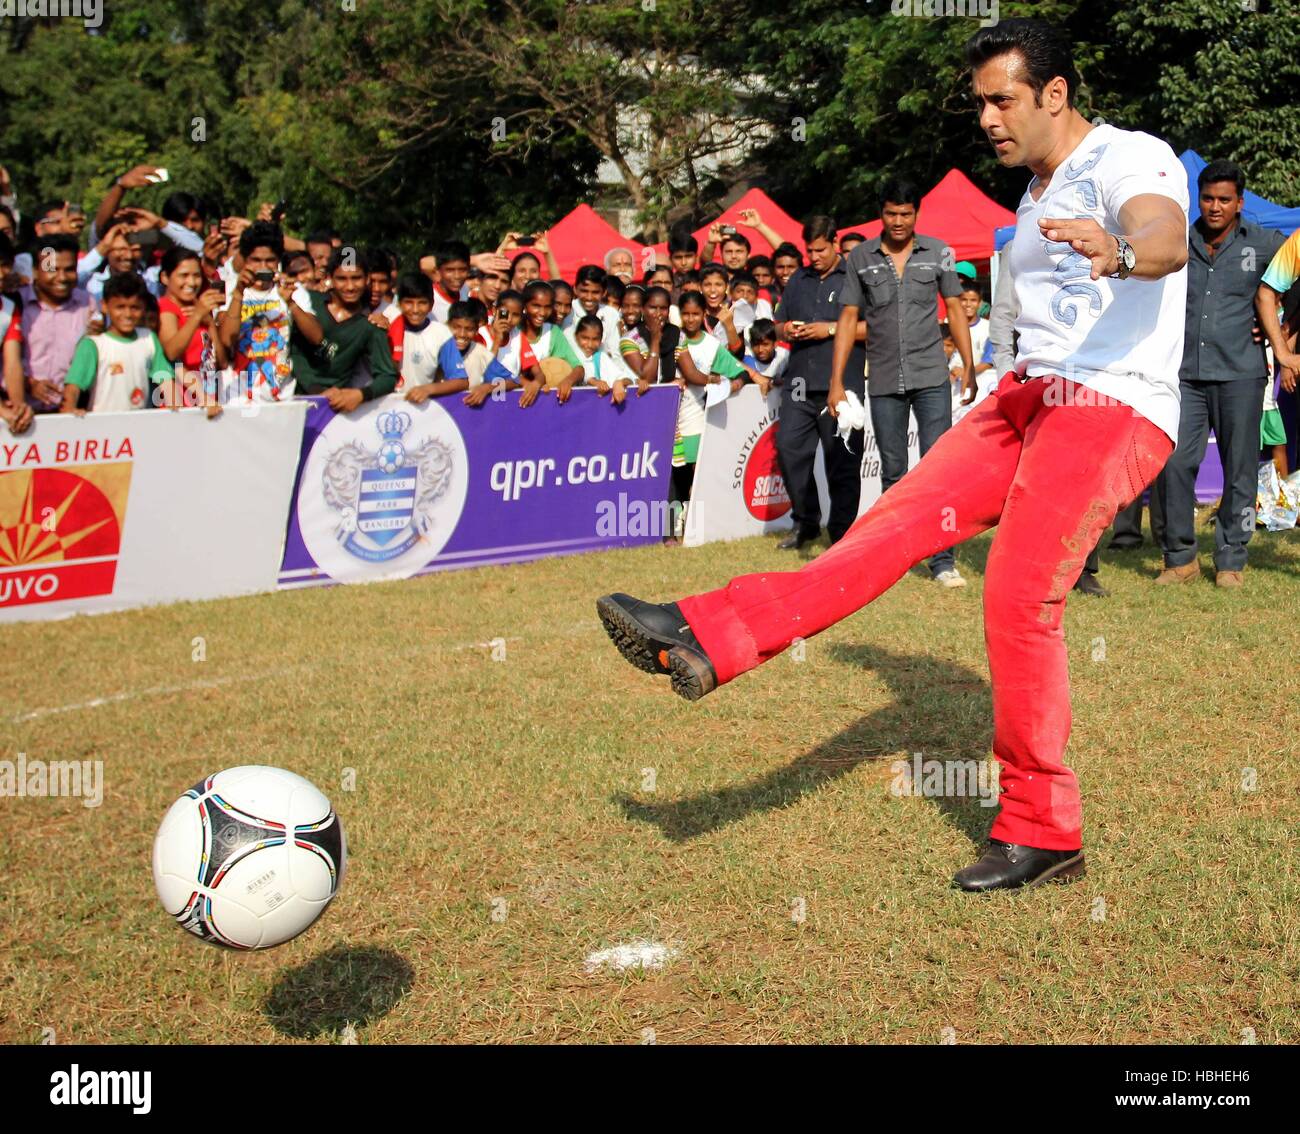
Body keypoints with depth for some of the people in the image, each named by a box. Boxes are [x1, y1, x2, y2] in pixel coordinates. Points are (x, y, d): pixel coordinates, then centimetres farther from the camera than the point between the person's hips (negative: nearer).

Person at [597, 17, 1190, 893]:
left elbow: (1167, 236, -31)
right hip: (1031, 395, 8)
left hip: (1114, 410, -8)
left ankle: (1044, 834, -6)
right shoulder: (1039, 191, 20)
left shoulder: (1129, 157, -8)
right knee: (904, 518, -5)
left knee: (1018, 596, -18)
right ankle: (708, 639, -14)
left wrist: (1123, 252, -52)